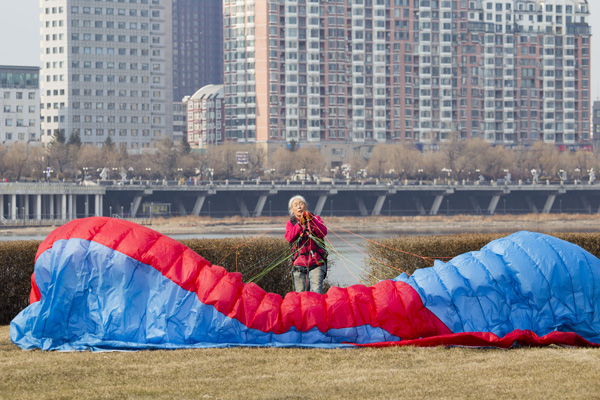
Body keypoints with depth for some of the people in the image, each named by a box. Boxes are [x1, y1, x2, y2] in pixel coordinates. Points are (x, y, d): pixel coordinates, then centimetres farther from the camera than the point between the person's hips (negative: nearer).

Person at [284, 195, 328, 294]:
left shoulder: (316, 219, 13)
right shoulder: (291, 223, 14)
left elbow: (323, 233, -7)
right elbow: (289, 238, -7)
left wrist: (311, 220, -18)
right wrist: (300, 224, -18)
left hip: (317, 264, -2)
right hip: (299, 265, 2)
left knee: (316, 292, -16)